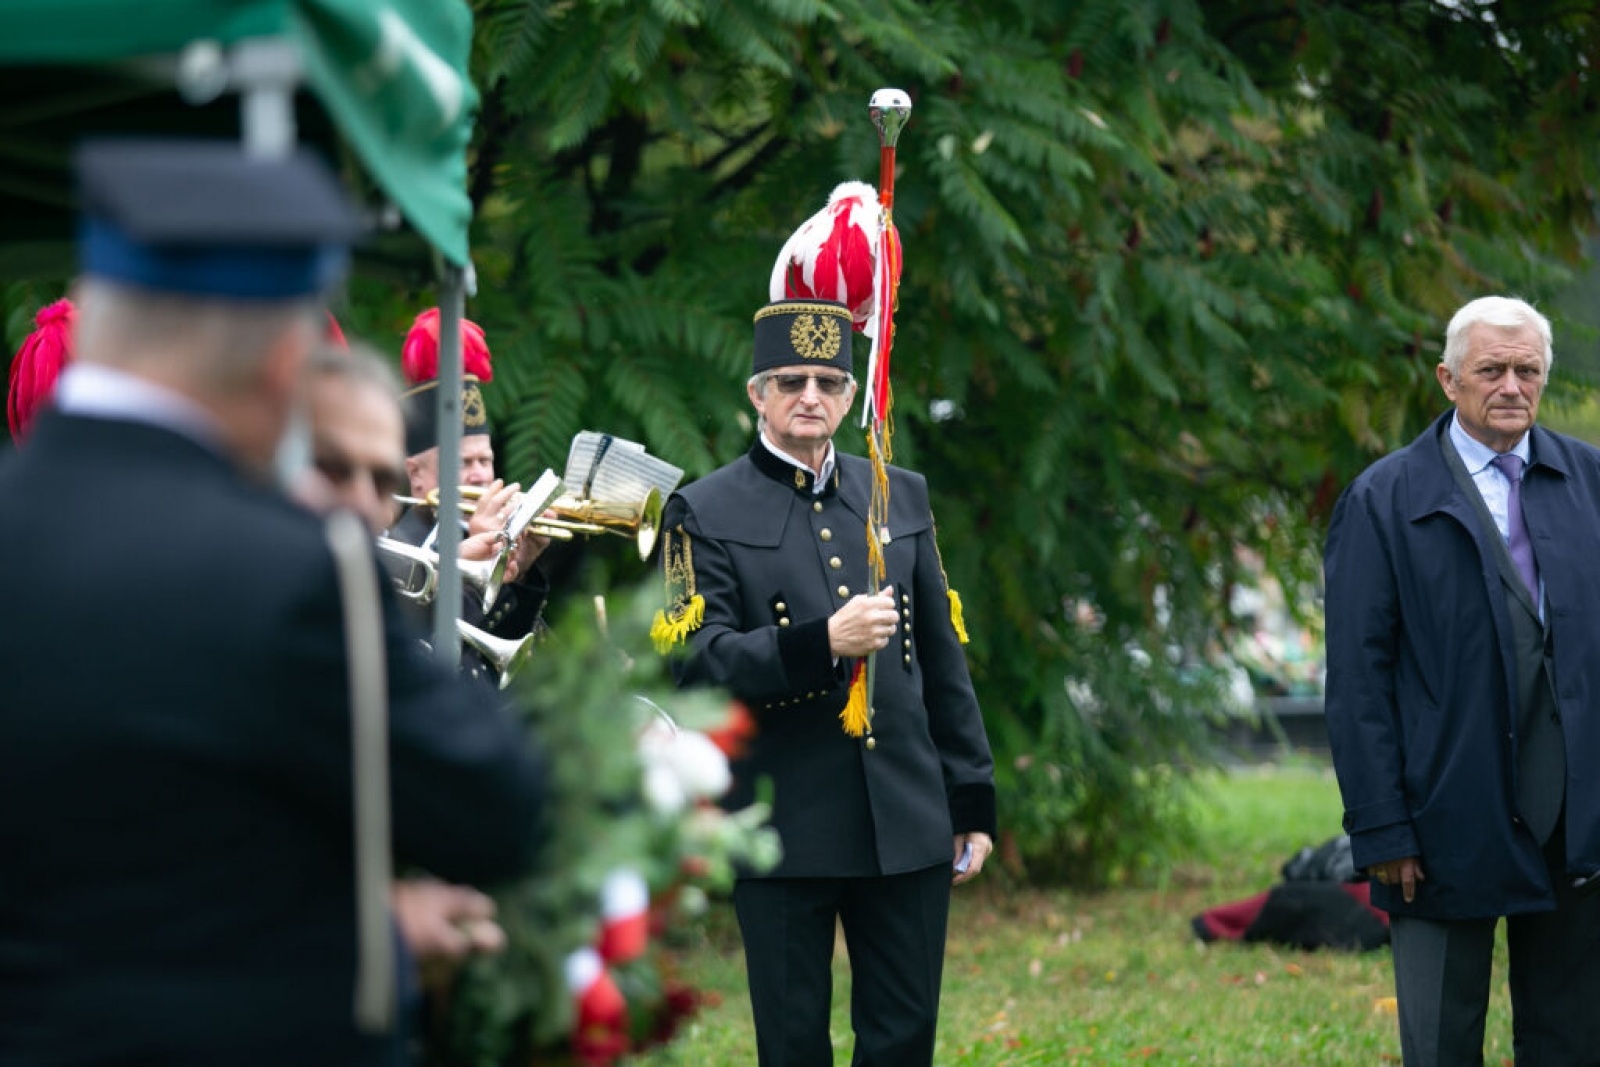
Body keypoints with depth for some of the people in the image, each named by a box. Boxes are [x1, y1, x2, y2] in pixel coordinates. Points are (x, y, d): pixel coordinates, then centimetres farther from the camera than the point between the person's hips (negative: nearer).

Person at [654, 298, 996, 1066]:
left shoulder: (902, 498, 12)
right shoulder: (705, 513, 0)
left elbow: (943, 663, 15)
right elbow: (697, 663, -11)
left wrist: (972, 802, 12)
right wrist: (822, 644, -24)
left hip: (906, 824, 3)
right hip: (785, 831, -3)